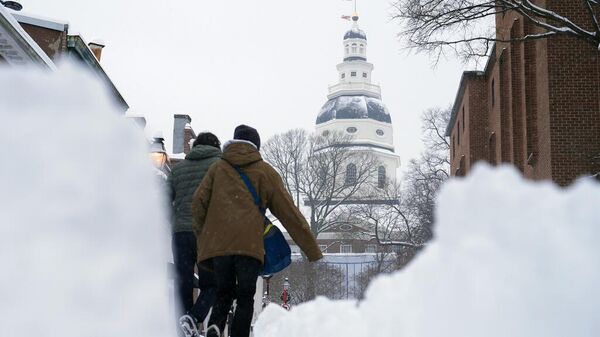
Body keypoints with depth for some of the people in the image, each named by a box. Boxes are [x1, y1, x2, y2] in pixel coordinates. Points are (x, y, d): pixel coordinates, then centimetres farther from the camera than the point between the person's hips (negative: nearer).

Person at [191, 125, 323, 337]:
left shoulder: (218, 168, 17)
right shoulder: (265, 172, 12)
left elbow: (199, 202, 5)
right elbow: (289, 213, 9)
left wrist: (202, 236, 16)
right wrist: (313, 251, 11)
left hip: (217, 244, 2)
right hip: (250, 245, -2)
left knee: (224, 293, 13)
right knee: (245, 298, 7)